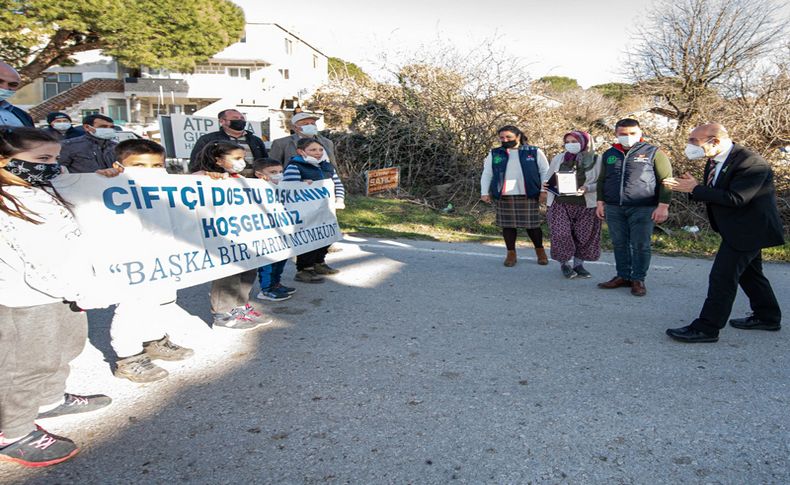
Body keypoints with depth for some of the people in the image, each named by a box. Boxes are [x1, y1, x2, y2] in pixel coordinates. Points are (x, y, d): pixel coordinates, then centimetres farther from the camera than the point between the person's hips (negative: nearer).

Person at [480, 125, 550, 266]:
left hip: (528, 195, -2)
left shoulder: (534, 152, 4)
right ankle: (511, 253, 18)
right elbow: (487, 174, 10)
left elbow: (545, 171, 4)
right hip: (504, 196, 2)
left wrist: (544, 190, -5)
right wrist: (485, 192, 3)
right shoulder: (495, 154, 8)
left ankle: (540, 251, 25)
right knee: (508, 225, 4)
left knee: (532, 224, 3)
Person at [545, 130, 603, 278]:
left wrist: (587, 188, -19)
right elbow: (549, 179, 16)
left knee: (583, 236, 4)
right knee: (561, 234, -7)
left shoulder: (596, 160, -1)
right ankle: (564, 263, 11)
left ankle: (578, 264, 21)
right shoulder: (558, 158, 7)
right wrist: (549, 186, -6)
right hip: (561, 204, 1)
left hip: (586, 205, -1)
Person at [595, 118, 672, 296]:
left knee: (640, 245, -1)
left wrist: (663, 206, -8)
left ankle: (638, 280, 11)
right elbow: (602, 180, 19)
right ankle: (623, 276, 20)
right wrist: (600, 202, 11)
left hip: (642, 209, -4)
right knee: (619, 244, 9)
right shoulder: (609, 154, 12)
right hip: (614, 208, 4)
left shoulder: (653, 152, 0)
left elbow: (666, 180, -2)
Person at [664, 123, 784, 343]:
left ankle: (706, 328, -5)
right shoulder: (715, 161, 5)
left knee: (722, 277, -10)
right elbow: (715, 193, 10)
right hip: (740, 229, 10)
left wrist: (695, 189, -26)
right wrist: (693, 187, -13)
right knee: (749, 273, 21)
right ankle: (768, 317, 37)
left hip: (748, 229, -10)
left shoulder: (751, 163, -23)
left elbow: (736, 198, -30)